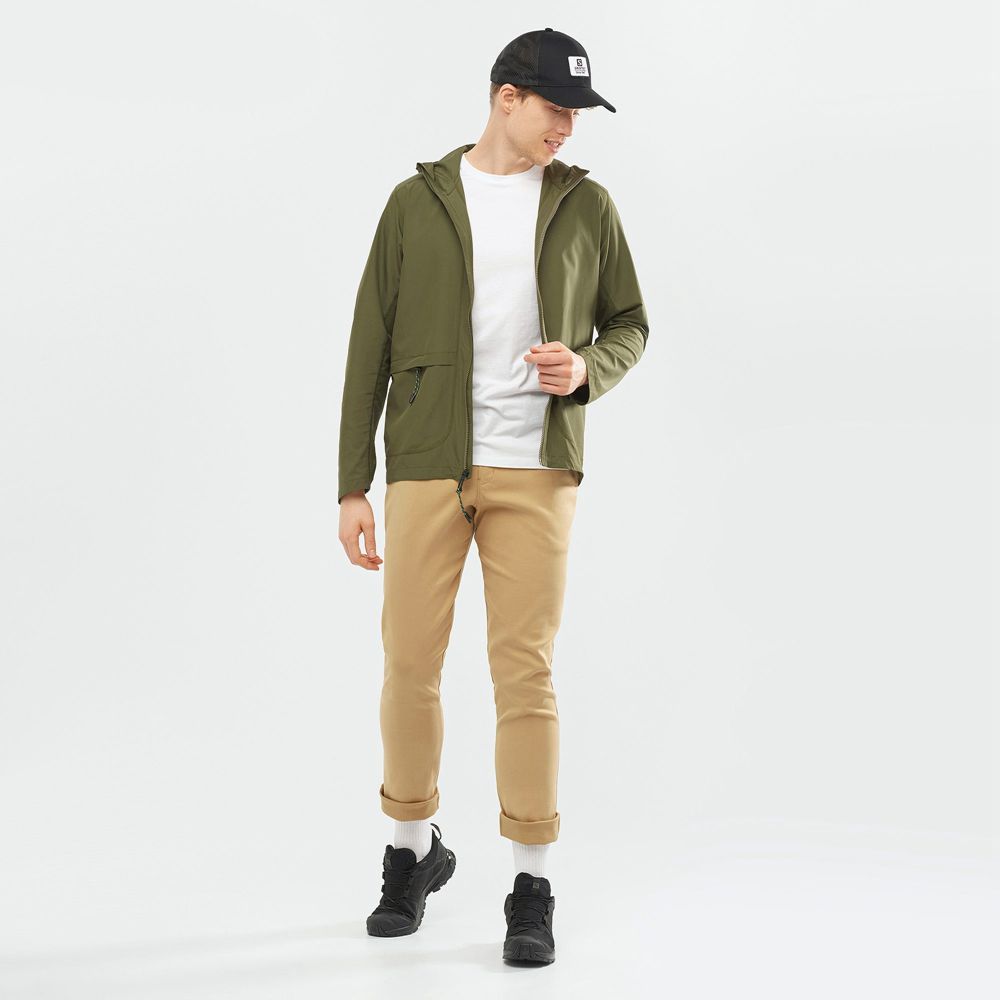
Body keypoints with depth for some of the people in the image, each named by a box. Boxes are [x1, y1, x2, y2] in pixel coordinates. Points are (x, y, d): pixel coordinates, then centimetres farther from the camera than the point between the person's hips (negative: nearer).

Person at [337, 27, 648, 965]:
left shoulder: (586, 204, 8)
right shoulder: (417, 201, 5)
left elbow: (628, 325, 15)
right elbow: (371, 348, 4)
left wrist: (586, 370, -10)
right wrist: (353, 485, 0)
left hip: (535, 469, 0)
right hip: (427, 464, 1)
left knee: (524, 673, -2)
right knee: (409, 665, 4)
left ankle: (532, 887, 10)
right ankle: (413, 849, 28)